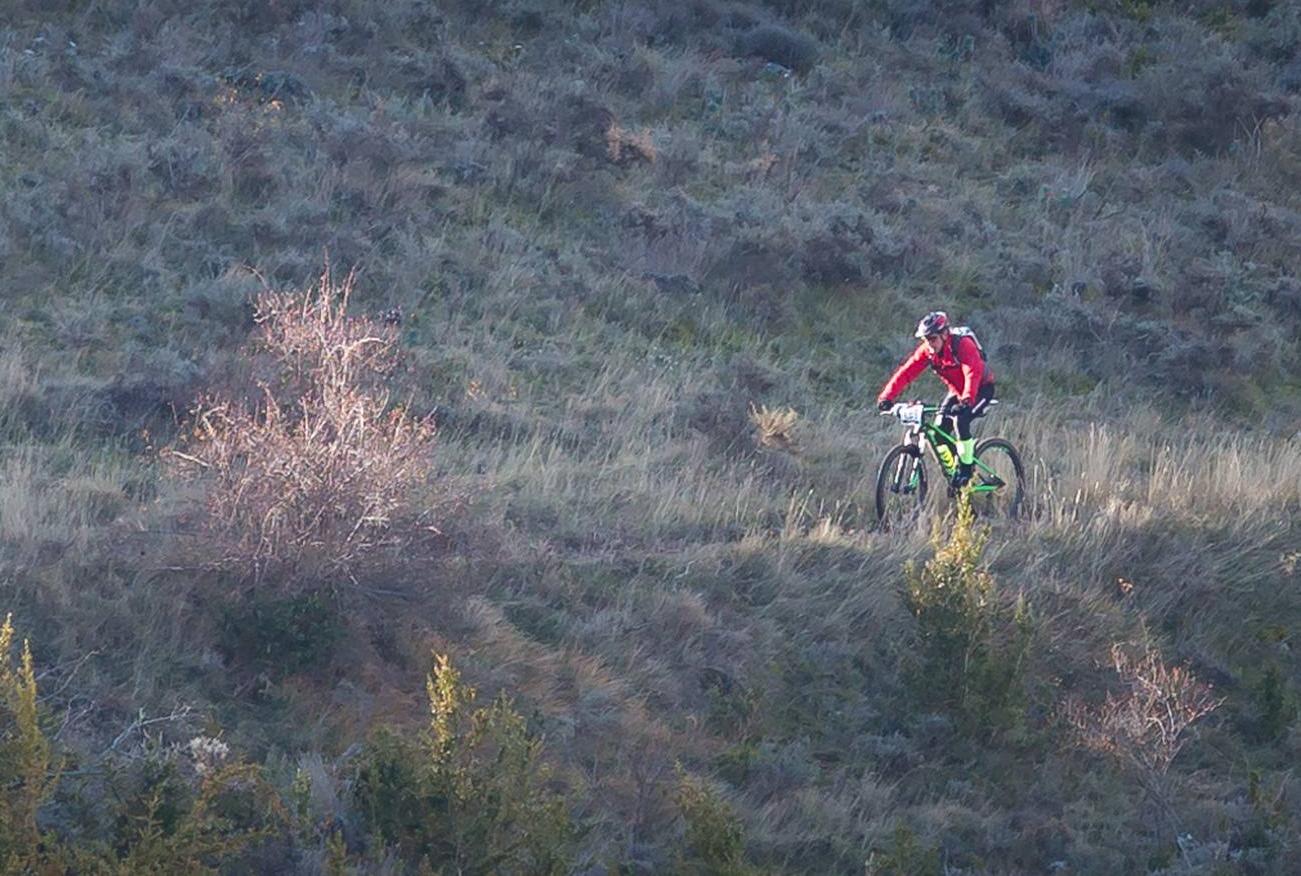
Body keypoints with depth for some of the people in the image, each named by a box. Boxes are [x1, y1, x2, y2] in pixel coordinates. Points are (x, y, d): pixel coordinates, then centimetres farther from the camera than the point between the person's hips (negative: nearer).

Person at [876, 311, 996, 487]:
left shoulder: (963, 345, -30)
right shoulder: (927, 350, -13)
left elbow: (973, 373, -43)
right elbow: (906, 372, -18)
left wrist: (966, 400, -59)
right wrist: (886, 396, -30)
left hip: (981, 388, -6)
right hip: (956, 390, 6)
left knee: (960, 419, -30)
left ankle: (966, 468, -15)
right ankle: (952, 471, 11)